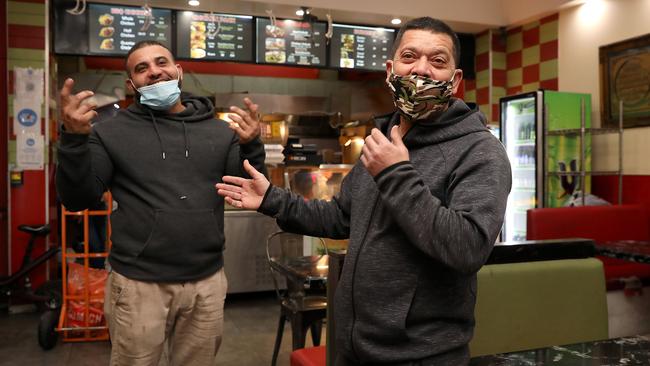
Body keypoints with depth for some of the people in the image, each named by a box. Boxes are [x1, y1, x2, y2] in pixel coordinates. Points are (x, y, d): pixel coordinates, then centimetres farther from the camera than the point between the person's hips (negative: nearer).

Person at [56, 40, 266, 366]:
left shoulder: (220, 131, 5)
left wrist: (251, 146, -14)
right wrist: (74, 138, -18)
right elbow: (77, 200, -3)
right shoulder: (111, 132, 0)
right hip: (137, 285, -2)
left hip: (207, 283, 3)